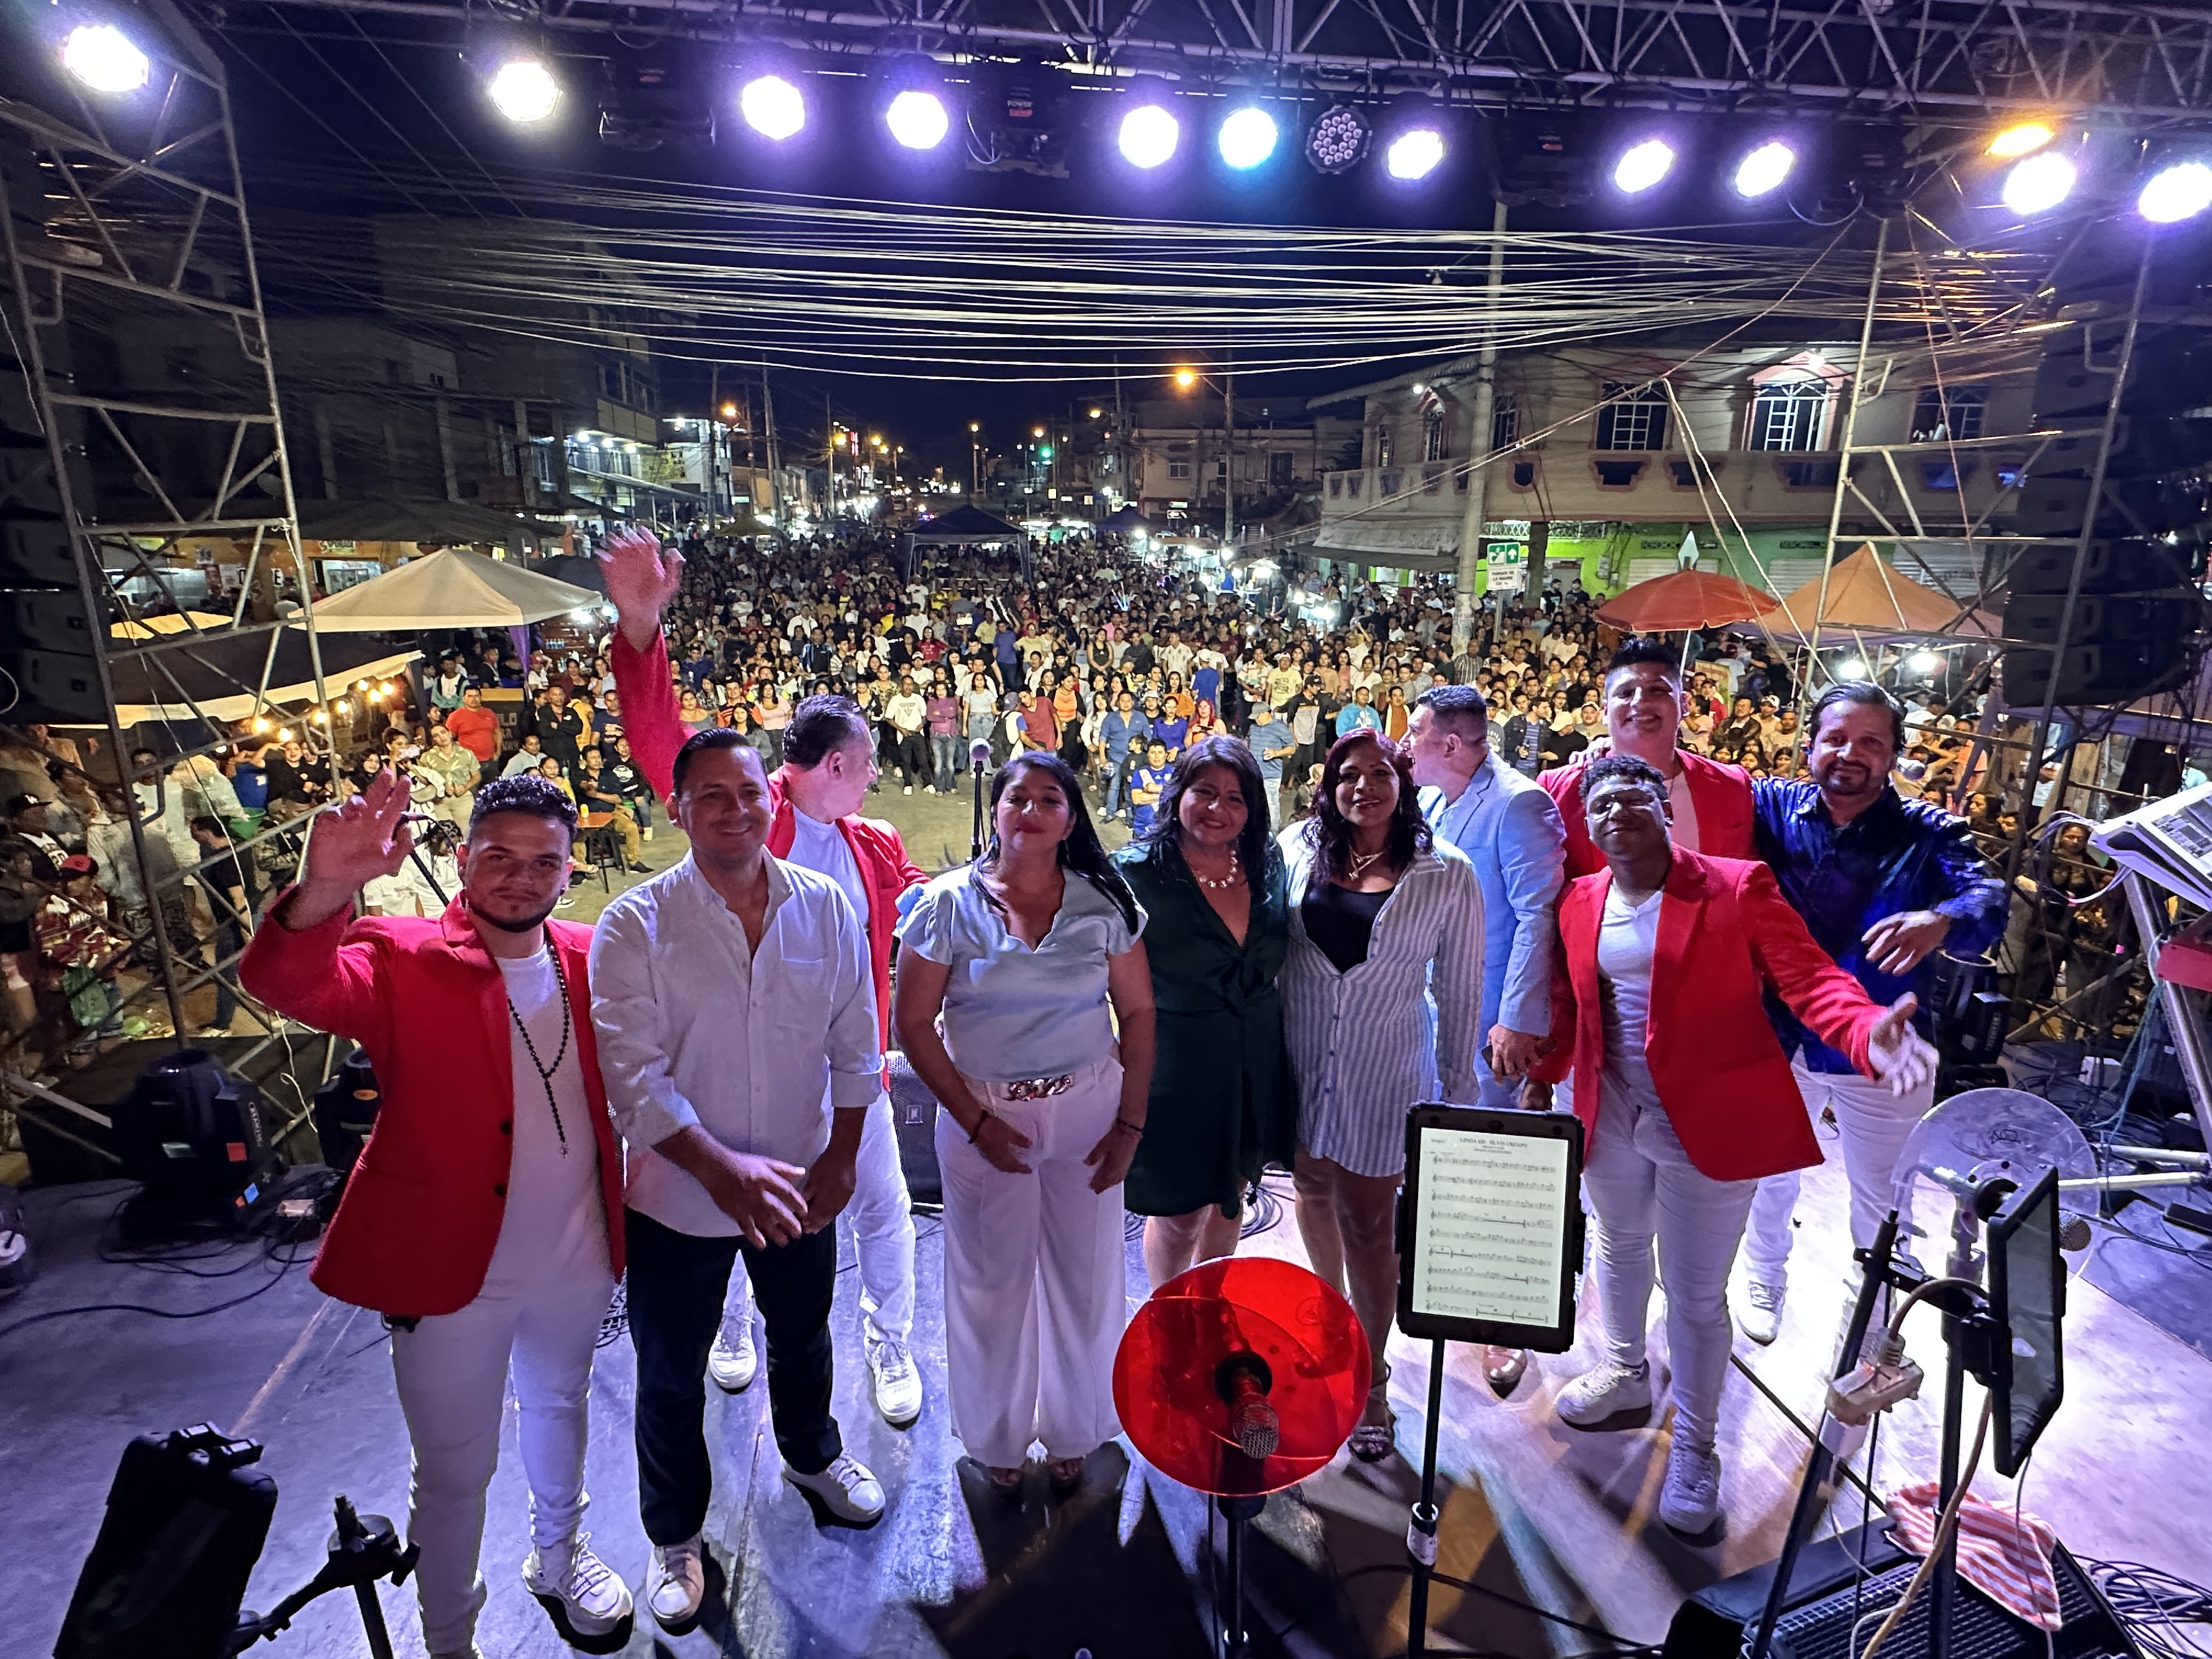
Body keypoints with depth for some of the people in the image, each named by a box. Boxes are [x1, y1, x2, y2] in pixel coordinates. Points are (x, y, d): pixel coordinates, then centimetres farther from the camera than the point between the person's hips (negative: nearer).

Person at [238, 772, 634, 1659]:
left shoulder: (588, 960, -4)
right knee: (454, 1470, 15)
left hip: (575, 1259, 4)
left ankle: (558, 1556, 56)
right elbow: (290, 983, -34)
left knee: (559, 1411, 28)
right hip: (449, 1268, -4)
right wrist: (323, 890, -52)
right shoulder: (404, 959, -15)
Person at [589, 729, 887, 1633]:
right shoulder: (635, 925, -16)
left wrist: (839, 1160, -6)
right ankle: (675, 1537, 45)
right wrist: (723, 1168, -27)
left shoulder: (827, 908, -9)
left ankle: (812, 1456, 56)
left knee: (803, 1333, 25)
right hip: (679, 1195, -2)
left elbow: (855, 1048, -4)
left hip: (801, 1184, 2)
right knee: (670, 1376, 17)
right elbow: (634, 1075, -20)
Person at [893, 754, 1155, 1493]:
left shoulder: (1103, 904, -3)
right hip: (983, 1111, -1)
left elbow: (1138, 1014, 1)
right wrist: (974, 1121, -9)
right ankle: (997, 1438, 39)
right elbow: (915, 1024, -5)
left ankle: (1073, 1432, 38)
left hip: (1087, 1108, 1)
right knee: (993, 1280, 13)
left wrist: (1130, 1124, -3)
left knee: (1084, 1275, 11)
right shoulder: (950, 903, -7)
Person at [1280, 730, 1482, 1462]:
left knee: (1369, 1227, 8)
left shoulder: (1447, 875, -10)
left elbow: (1459, 991, -3)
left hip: (1385, 1076, -3)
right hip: (1300, 1064, 3)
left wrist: (1458, 1088, 2)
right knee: (1314, 1191, 22)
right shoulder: (1299, 847, -6)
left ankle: (1370, 1381, 30)